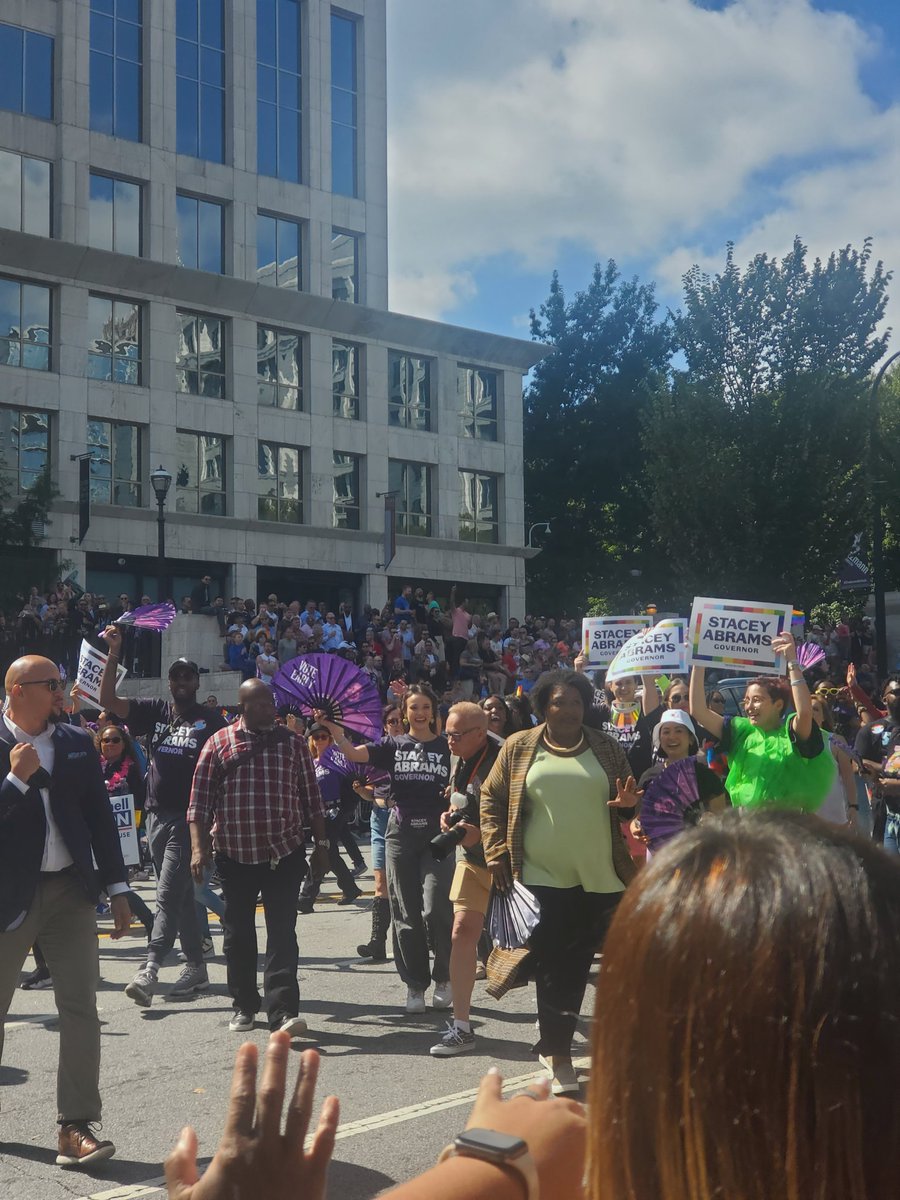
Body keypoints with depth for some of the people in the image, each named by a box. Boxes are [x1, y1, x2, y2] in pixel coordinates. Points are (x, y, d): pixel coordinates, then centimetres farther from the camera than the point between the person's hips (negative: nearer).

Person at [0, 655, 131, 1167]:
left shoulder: (77, 742, 6)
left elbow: (101, 815, 8)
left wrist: (118, 889, 6)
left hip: (71, 892, 3)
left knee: (81, 1007, -3)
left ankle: (77, 1127, 0)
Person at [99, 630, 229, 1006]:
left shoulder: (211, 720, -2)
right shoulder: (155, 712, 8)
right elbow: (108, 700, 2)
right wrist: (113, 653, -6)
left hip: (188, 818, -5)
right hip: (157, 815, 5)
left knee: (168, 896, -12)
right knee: (181, 896, 13)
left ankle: (150, 970, -17)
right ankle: (196, 968, 22)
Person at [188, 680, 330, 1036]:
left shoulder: (291, 742, 8)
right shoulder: (219, 744, 3)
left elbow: (311, 796, 11)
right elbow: (200, 800, 1)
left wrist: (321, 843, 9)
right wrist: (199, 847, -7)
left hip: (284, 853, 0)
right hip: (235, 855, 0)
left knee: (282, 933, -7)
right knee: (238, 934, 10)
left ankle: (282, 1011, -9)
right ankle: (244, 1006, 24)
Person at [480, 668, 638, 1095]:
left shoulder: (606, 748, 7)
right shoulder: (519, 748, 2)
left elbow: (628, 800, 16)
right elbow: (491, 799, 7)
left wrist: (628, 804, -8)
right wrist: (497, 853, 0)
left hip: (599, 877, 2)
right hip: (543, 876, -2)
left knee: (577, 965, 7)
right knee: (552, 965, -2)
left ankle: (554, 1040, 24)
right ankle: (557, 1051, 5)